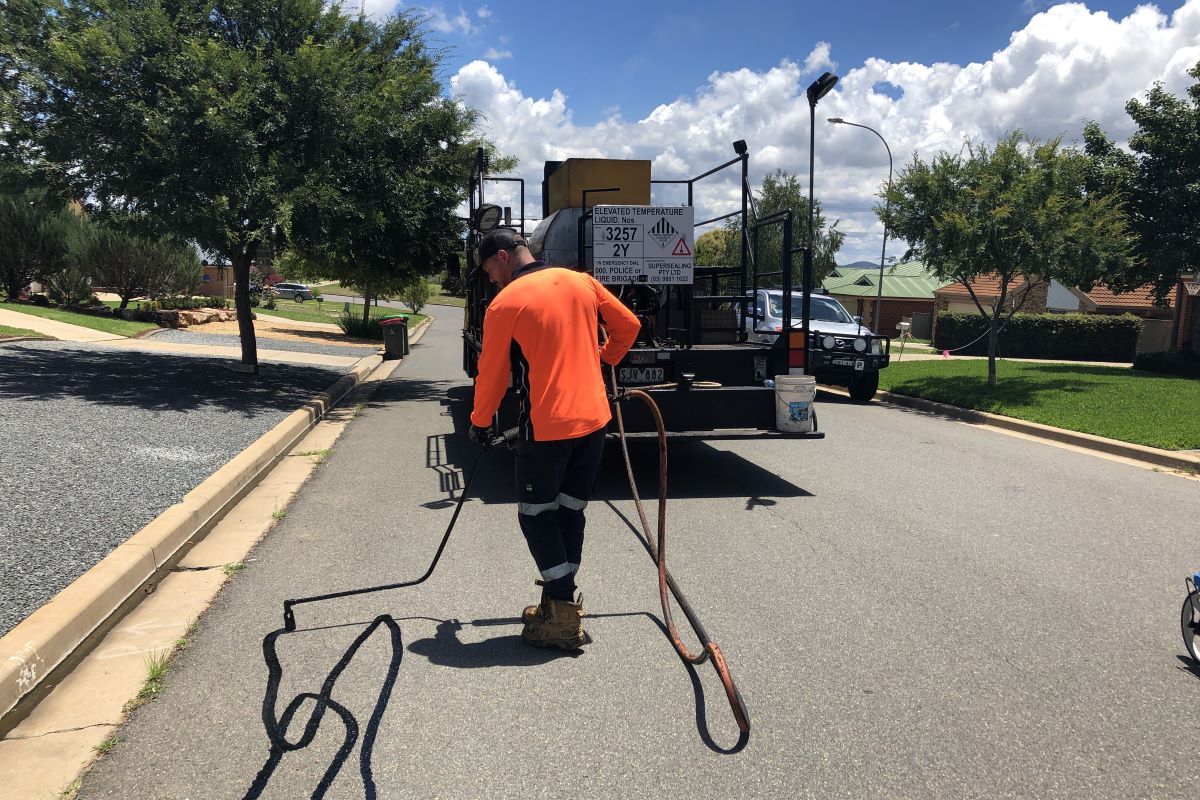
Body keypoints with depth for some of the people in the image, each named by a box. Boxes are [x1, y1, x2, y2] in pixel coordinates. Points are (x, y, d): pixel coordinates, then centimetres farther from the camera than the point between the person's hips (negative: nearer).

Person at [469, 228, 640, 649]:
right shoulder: (581, 282, 7)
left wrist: (480, 422, 15)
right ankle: (559, 603, 28)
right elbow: (628, 325, 13)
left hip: (545, 427, -6)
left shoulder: (505, 303, -7)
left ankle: (564, 618, 5)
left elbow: (492, 373, -1)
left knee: (536, 516, 7)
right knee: (570, 512, 16)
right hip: (594, 419, 6)